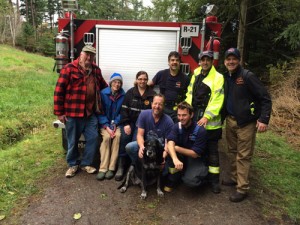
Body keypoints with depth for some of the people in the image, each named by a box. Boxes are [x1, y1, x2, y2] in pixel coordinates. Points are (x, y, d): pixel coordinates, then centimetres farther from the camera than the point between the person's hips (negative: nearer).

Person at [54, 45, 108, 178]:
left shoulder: (96, 70, 10)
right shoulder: (69, 68, -9)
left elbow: (103, 86, 26)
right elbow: (59, 91, -11)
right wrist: (59, 112, -11)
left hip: (91, 113, 5)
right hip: (73, 113, -5)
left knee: (93, 138, 7)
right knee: (73, 141, 9)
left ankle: (86, 163, 26)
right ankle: (73, 165, 29)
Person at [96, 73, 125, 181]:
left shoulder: (123, 95, 0)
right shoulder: (103, 93, -5)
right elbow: (100, 112, -5)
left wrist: (115, 124, -14)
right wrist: (107, 127, -16)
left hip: (117, 123, 1)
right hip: (105, 123, -1)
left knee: (117, 135, -29)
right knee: (107, 137, -30)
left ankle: (111, 168, -24)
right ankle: (103, 168, -24)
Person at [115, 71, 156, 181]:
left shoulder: (152, 94, 5)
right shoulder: (130, 92, 8)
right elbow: (124, 109, 3)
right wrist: (126, 124, -9)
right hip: (130, 121, 2)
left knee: (136, 140, -26)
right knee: (124, 137, -24)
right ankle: (121, 166, -13)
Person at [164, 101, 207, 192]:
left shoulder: (200, 130, -20)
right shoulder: (177, 126, -10)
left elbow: (195, 154, -20)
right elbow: (170, 143, -28)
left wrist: (176, 148, -23)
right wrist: (175, 159, -46)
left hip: (196, 160, -4)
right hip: (182, 157, 4)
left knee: (190, 181, -31)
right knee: (171, 150, -27)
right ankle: (171, 181, -5)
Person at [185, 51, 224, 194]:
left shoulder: (218, 77, -6)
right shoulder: (195, 75, 13)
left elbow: (217, 101, -14)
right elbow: (190, 94, 13)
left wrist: (207, 117, -20)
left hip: (210, 121, -5)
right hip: (194, 118, 6)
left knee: (212, 150, 4)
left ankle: (214, 179, 15)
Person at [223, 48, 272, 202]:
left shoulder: (247, 76, -13)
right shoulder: (226, 77, 7)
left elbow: (265, 98, -13)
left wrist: (264, 119, -19)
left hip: (246, 122, -7)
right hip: (230, 120, 7)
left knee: (243, 155, 0)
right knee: (232, 152, 17)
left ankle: (242, 188, 10)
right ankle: (235, 178, 34)